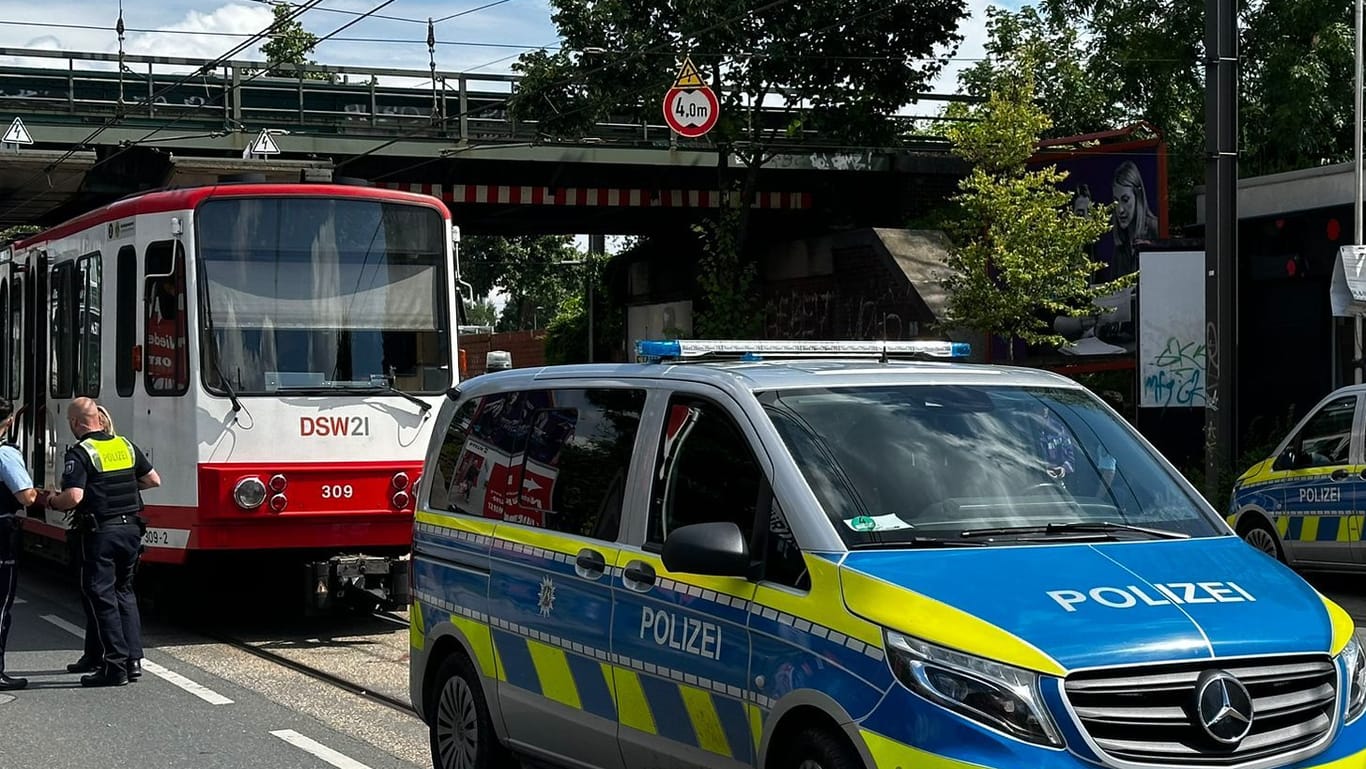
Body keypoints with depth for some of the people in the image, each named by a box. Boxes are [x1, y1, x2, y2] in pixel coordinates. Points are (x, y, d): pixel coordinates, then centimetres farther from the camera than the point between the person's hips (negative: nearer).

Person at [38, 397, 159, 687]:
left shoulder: (80, 453, -11)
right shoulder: (126, 446, 10)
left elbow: (73, 497, -21)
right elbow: (154, 480, 18)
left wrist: (50, 501, -2)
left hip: (101, 532, -6)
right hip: (131, 527, 7)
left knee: (102, 595, -1)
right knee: (124, 591, 18)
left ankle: (115, 665, -3)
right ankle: (132, 657, 16)